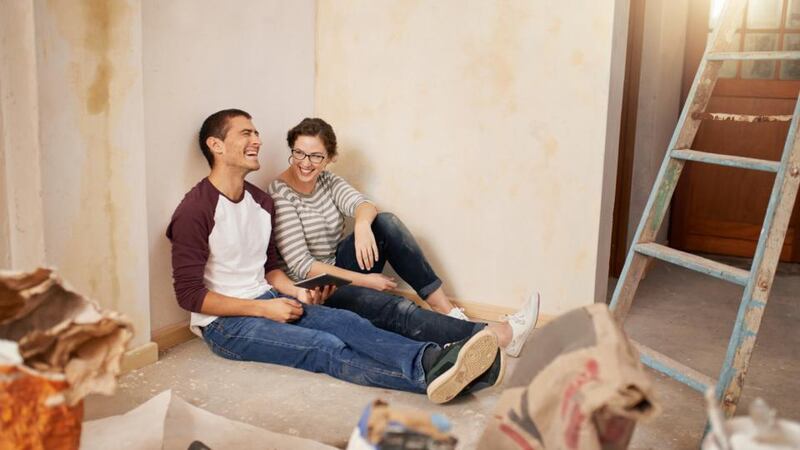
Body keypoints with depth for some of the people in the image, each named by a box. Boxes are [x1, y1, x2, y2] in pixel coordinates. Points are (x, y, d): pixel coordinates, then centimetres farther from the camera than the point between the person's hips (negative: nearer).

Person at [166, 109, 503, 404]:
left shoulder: (261, 202, 10)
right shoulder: (194, 211, -15)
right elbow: (190, 293, -16)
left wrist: (296, 293, -2)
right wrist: (264, 309, -19)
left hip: (266, 301, 7)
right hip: (223, 322, -7)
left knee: (347, 322, -22)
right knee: (326, 347, -28)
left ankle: (431, 360, -43)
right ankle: (428, 375, -46)